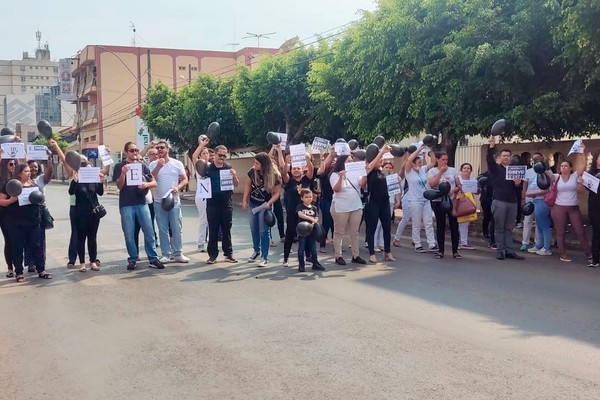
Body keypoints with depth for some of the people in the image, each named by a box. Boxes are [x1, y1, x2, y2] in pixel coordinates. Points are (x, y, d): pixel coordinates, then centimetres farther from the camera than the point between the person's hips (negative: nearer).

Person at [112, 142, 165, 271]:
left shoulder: (142, 166, 11)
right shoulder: (119, 166, 3)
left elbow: (154, 183, 7)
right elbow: (119, 186, -5)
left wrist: (146, 184, -15)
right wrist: (123, 173, -21)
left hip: (142, 203, 2)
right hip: (126, 205, -2)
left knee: (149, 232, -1)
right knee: (129, 234, 2)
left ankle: (153, 259, 5)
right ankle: (133, 259, 13)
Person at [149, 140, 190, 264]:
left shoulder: (177, 163, 3)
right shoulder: (153, 164, 3)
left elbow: (185, 179, 4)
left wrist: (178, 187, -15)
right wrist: (159, 166, -15)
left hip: (174, 201, 0)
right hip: (159, 202, 0)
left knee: (176, 228, 2)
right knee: (163, 230, 3)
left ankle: (178, 254, 9)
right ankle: (166, 254, 9)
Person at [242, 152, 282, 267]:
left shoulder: (274, 175, -21)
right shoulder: (252, 171, -11)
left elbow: (277, 193, -15)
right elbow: (248, 185, 4)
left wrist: (268, 203, -28)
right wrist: (244, 200, 1)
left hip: (264, 206, -4)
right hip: (252, 204, 4)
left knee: (263, 231, -5)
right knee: (254, 230, 17)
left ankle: (264, 257, 2)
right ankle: (256, 250, 38)